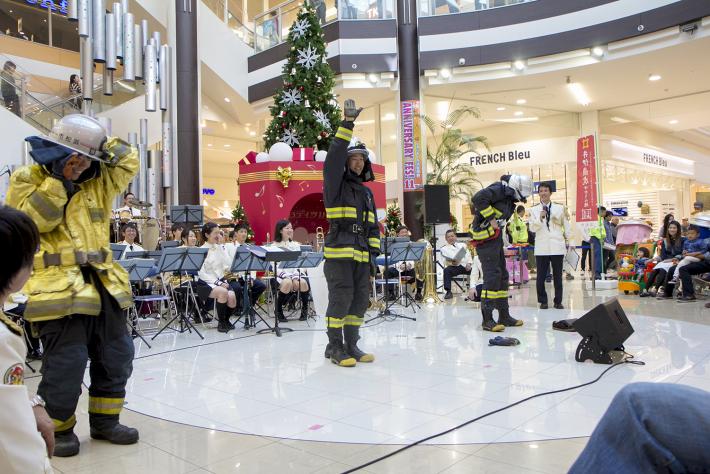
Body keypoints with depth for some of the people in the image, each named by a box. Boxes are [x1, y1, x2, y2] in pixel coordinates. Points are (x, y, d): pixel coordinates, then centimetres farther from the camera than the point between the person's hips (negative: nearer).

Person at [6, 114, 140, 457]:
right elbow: (36, 219, -13)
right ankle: (56, 429, 17)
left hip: (103, 285, 6)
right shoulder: (26, 180, 2)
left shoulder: (97, 183, 15)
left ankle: (105, 421, 27)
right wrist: (57, 178, -13)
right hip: (59, 287, -6)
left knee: (116, 357, 11)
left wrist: (100, 142, 2)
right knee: (66, 363, -6)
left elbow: (128, 161, 9)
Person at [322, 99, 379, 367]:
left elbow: (373, 225, 21)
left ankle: (351, 345, 19)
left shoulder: (367, 192, 20)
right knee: (340, 298, -6)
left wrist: (374, 250, 10)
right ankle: (334, 346, 6)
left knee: (360, 300, 8)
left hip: (362, 255, 7)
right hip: (339, 253, -7)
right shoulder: (335, 184, 1)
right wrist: (347, 124, -18)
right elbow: (334, 155, -16)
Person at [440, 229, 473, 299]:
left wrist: (469, 263, -5)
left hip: (466, 266, 2)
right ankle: (448, 292, -33)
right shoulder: (444, 248, 14)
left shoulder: (462, 245, 26)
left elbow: (468, 255, 15)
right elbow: (451, 257, -6)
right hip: (454, 267, -2)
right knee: (446, 270, -34)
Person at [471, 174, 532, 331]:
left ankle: (504, 316, 23)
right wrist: (490, 218, -21)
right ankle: (487, 320, -8)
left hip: (495, 238, 11)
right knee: (492, 276, -12)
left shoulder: (508, 197, 20)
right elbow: (478, 198, -26)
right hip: (486, 237, -11)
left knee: (502, 276, 14)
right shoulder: (499, 189, -11)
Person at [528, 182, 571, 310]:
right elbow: (532, 228, 0)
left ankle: (558, 301, 16)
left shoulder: (560, 208, 9)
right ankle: (543, 301, 13)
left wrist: (569, 242, 11)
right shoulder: (534, 210, 8)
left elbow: (566, 226, 13)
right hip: (541, 248, 0)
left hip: (557, 247, 0)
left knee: (558, 276, 5)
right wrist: (540, 218, -16)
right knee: (541, 277, -1)